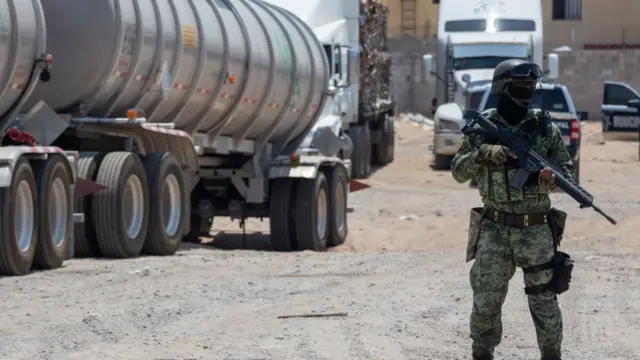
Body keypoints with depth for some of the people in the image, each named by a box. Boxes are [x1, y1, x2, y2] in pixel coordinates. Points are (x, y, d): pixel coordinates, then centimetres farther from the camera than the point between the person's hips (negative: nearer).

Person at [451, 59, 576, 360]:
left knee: (543, 300, 5)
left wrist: (553, 177, -19)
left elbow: (569, 171, 3)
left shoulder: (544, 127, 1)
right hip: (494, 230, 0)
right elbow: (458, 171, 0)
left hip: (536, 230, 0)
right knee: (486, 300, 1)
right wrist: (483, 153, -18)